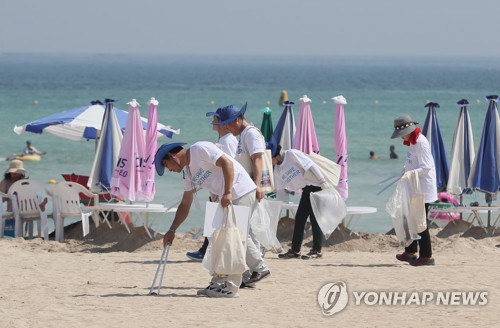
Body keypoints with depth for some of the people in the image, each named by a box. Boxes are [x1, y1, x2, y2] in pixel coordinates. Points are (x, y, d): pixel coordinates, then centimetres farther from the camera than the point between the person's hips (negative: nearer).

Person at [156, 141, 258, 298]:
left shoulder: (200, 149, -10)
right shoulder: (189, 172, 18)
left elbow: (226, 163, -19)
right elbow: (185, 204, 22)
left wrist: (227, 193, -26)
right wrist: (172, 230, 20)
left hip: (241, 193, -10)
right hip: (228, 200, 10)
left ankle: (231, 287, -9)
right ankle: (218, 283, 18)